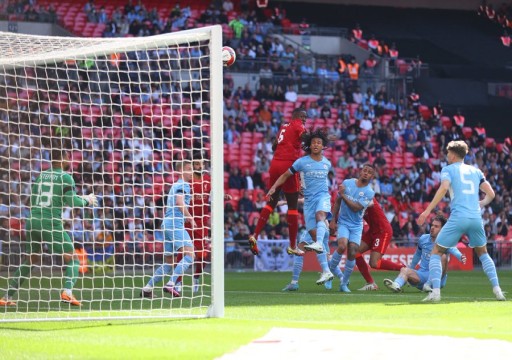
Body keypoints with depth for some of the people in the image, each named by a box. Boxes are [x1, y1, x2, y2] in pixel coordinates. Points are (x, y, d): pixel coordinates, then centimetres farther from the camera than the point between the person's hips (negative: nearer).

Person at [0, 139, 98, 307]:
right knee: (73, 259, 7)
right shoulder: (65, 177, -1)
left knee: (31, 260, 21)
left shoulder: (41, 175, 15)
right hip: (51, 222, -5)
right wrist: (86, 200, 11)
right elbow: (72, 201, -8)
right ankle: (67, 291, -16)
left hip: (33, 222, 5)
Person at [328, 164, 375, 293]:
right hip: (343, 222, 0)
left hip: (357, 226, 0)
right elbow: (337, 202, 9)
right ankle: (332, 266, 4)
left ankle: (344, 283, 8)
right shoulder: (347, 183, -1)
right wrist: (333, 220, 6)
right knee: (342, 246, -25)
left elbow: (356, 208, -17)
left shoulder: (369, 193, -7)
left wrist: (343, 195, -21)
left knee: (352, 254, -7)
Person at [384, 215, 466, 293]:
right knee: (404, 270, -24)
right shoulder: (423, 239, 7)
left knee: (443, 256, -29)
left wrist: (460, 257, -56)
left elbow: (453, 250, -33)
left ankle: (428, 285, -26)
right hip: (422, 275, 3)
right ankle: (396, 285, -58)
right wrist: (410, 268, 35)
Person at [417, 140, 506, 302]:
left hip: (458, 218, -4)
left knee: (436, 252, 8)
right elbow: (491, 193, 14)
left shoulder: (448, 169, 7)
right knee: (483, 253, 25)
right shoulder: (475, 171, 19)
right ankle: (497, 290, 10)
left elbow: (444, 187, -13)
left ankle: (435, 292, -10)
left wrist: (427, 210, -15)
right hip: (476, 218, 4)